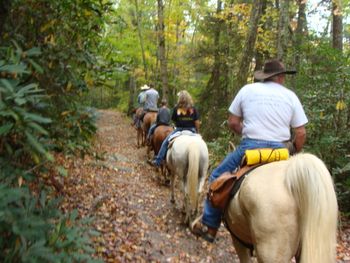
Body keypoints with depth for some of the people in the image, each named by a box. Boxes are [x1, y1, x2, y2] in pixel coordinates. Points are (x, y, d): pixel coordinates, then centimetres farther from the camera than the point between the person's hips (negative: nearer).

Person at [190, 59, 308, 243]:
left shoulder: (248, 89, 6)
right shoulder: (290, 96, 7)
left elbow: (232, 123, 6)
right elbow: (301, 133, 3)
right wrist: (294, 155, 19)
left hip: (249, 147, -1)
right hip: (278, 150, 2)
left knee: (217, 177, 16)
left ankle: (209, 226, 16)